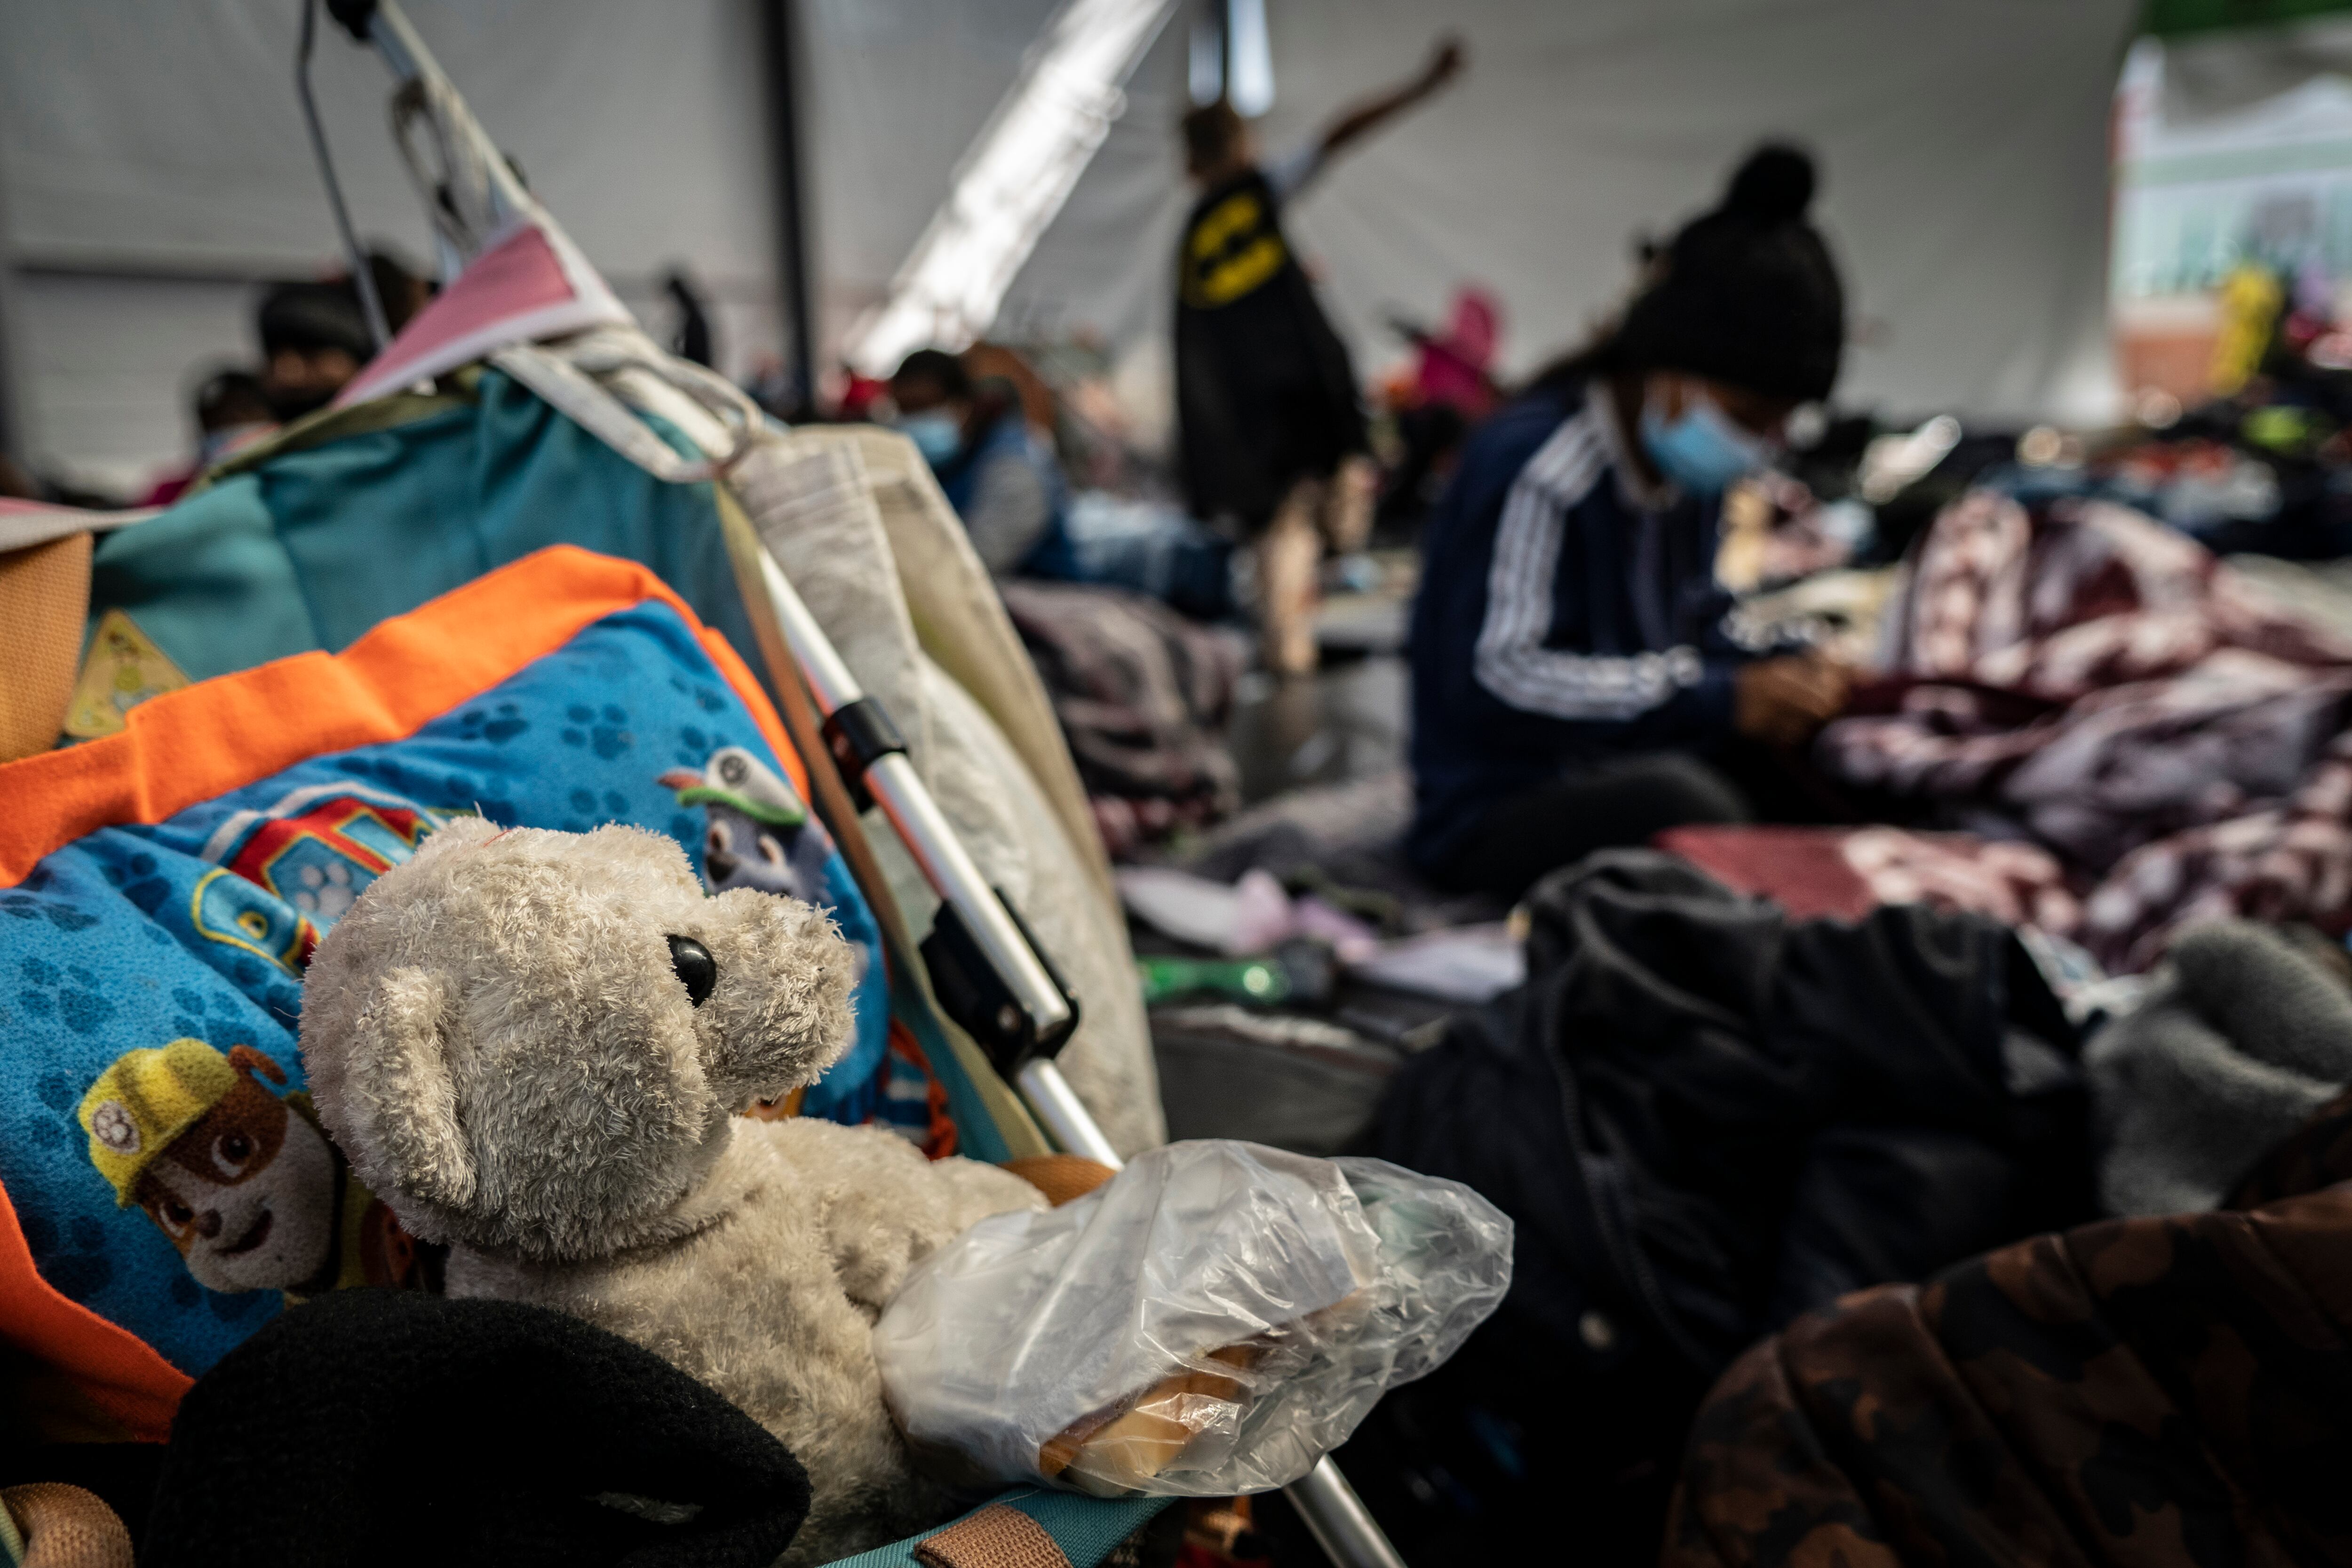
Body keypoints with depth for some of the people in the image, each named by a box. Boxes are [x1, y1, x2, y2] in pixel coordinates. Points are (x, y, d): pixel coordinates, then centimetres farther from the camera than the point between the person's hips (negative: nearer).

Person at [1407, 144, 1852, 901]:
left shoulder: (1689, 473, 10)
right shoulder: (1532, 467, -20)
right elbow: (1492, 682, -27)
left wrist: (1781, 680, -6)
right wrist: (1722, 699, -27)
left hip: (1628, 771, 9)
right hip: (1492, 814, -9)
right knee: (1667, 791, -37)